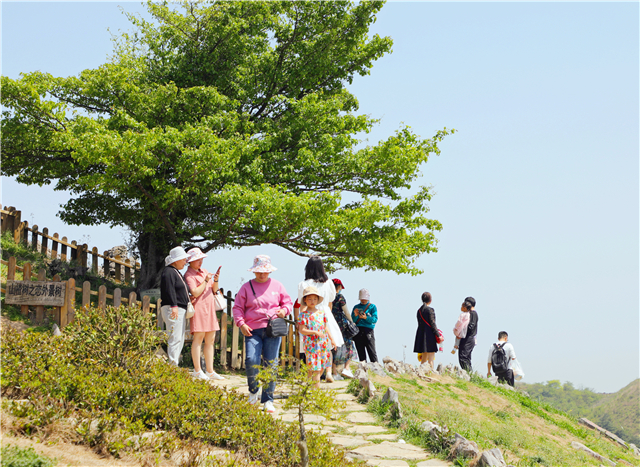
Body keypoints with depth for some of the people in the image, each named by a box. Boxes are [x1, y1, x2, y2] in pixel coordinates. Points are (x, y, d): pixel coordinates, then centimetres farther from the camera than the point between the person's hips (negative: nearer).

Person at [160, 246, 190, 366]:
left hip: (180, 310, 11)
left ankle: (174, 365, 15)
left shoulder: (176, 272, 23)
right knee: (175, 339, -14)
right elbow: (169, 290, -20)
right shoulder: (168, 272, -10)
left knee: (180, 340, 11)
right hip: (173, 310, -11)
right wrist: (174, 306, -27)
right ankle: (172, 366, -16)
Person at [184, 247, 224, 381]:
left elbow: (214, 290, 17)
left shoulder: (204, 271, 17)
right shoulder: (189, 275, -5)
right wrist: (206, 281, -13)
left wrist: (216, 280, -1)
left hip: (210, 309, 8)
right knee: (198, 338, -7)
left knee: (210, 340, 6)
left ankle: (210, 371, 9)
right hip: (199, 308, -8)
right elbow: (195, 293, -16)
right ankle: (197, 371, -2)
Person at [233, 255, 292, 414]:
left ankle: (268, 400, 5)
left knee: (271, 364, -3)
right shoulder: (246, 287, 9)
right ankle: (253, 390, 11)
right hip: (253, 330, -1)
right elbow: (237, 307, 8)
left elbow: (287, 302, 20)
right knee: (251, 360, -17)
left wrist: (284, 310, -3)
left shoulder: (277, 286, 13)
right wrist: (241, 324, -6)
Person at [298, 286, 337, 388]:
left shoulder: (322, 312, 10)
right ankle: (317, 387, -6)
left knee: (322, 366, 11)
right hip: (311, 344, -6)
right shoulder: (304, 314, -6)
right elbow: (302, 330, -11)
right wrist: (315, 332, -22)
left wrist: (332, 339, 14)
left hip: (323, 343, 6)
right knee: (315, 367, -9)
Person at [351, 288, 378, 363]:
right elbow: (352, 320, 10)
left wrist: (366, 318, -19)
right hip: (358, 331, 3)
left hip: (368, 331, -3)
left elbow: (375, 319, -4)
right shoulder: (356, 307, 17)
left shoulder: (372, 307, 8)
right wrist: (355, 315, -10)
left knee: (371, 351, -10)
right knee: (360, 352, 4)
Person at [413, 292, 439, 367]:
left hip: (421, 335, 7)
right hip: (429, 335, -7)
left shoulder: (419, 310, 10)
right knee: (431, 359, -5)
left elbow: (420, 324, 12)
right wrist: (438, 335, -10)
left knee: (424, 359, 14)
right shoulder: (430, 310, -10)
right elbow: (432, 324, -14)